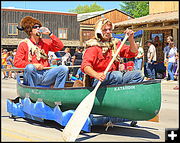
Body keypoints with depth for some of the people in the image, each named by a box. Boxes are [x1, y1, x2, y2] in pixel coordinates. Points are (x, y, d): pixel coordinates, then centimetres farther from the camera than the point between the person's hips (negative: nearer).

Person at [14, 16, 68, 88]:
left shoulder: (45, 42, 17)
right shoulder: (24, 44, 5)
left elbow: (60, 46, 6)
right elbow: (17, 62, -3)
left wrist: (50, 34, 0)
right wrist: (33, 65, -16)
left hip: (45, 75, 3)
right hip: (31, 76, -3)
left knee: (64, 68, -17)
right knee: (30, 67, -37)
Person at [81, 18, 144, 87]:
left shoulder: (115, 43, 17)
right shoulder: (93, 46, -3)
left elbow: (133, 53, 14)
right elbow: (85, 66, -17)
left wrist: (131, 39, -3)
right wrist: (96, 75, -37)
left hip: (115, 78, 6)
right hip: (98, 81, -6)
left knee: (138, 74, -13)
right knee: (117, 75, -34)